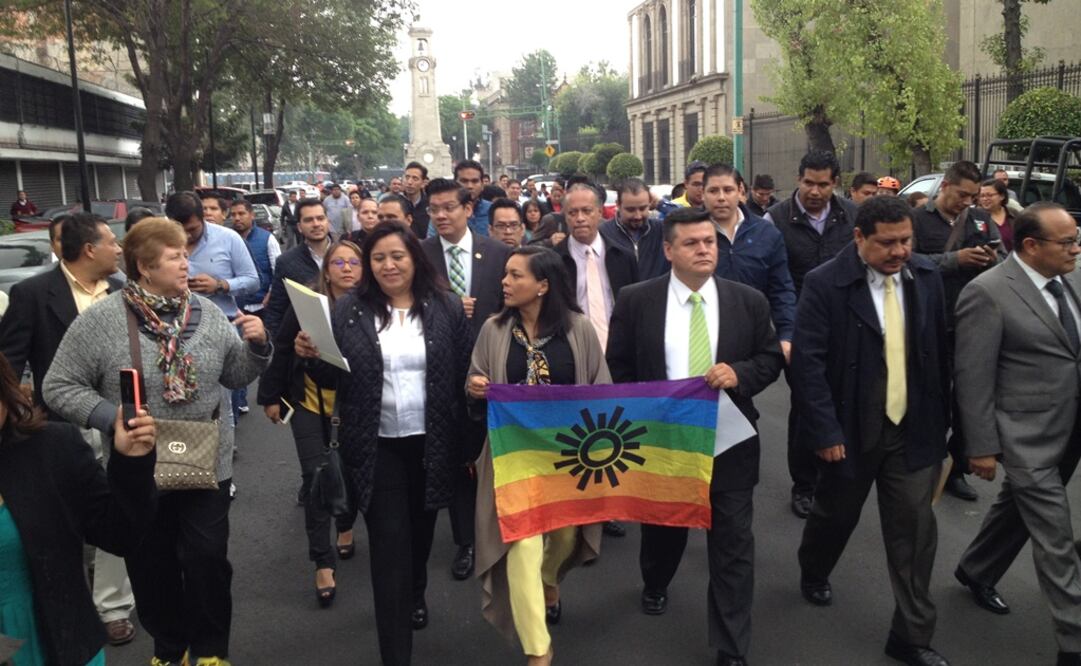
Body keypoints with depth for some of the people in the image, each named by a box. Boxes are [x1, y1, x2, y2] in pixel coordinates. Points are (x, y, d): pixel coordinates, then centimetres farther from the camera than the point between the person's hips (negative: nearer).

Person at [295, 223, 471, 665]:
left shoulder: (447, 308, -2)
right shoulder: (349, 310, -2)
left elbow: (465, 374, 0)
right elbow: (335, 379, 0)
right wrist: (312, 357, -21)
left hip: (431, 443, 2)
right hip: (377, 447, -1)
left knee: (420, 530, 21)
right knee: (389, 544, -1)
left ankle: (416, 595, 51)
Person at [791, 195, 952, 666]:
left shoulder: (926, 277, 0)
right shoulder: (825, 283, -14)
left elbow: (939, 350, 8)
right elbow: (808, 362, -17)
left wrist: (941, 417, 9)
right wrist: (825, 430, -19)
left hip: (913, 429, 3)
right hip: (851, 430, -3)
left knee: (915, 527, 4)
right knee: (836, 514, 16)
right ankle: (813, 574, 48)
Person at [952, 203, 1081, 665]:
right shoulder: (987, 293, -19)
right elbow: (972, 377, -17)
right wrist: (981, 446, -14)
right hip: (1028, 437, -7)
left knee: (1019, 510, 24)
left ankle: (976, 572, 46)